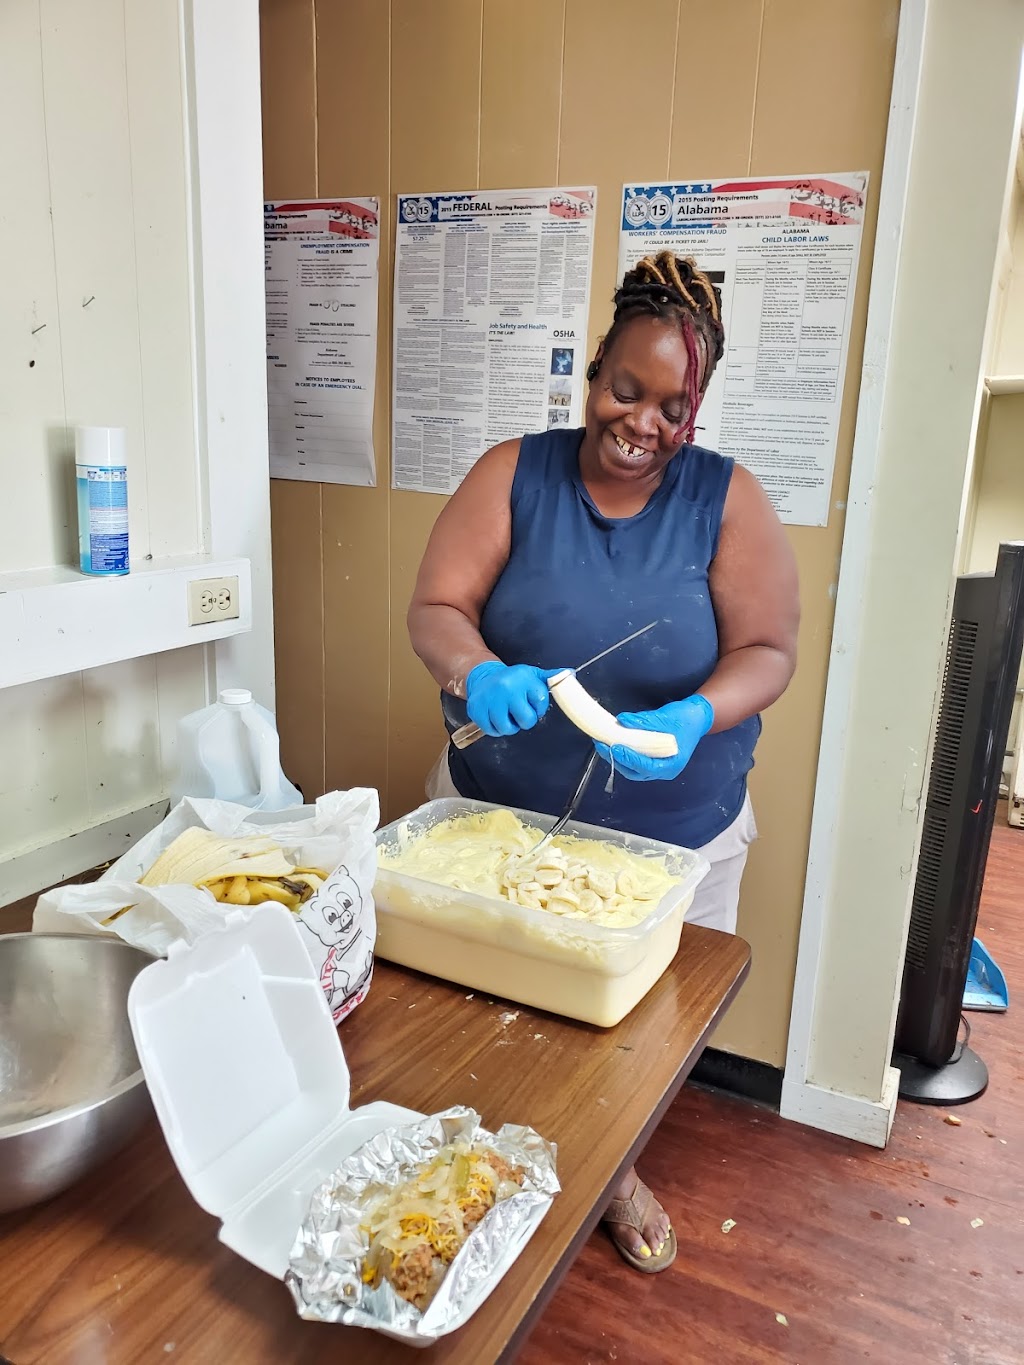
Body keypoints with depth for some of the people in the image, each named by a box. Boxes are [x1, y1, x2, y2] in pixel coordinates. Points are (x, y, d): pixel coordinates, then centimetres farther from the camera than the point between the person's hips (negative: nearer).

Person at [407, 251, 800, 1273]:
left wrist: (694, 717, -30)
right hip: (494, 816, 0)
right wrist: (477, 673, -33)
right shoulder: (512, 476, -7)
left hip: (671, 839, 0)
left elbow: (768, 651, -9)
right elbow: (434, 609, -11)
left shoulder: (727, 500, -7)